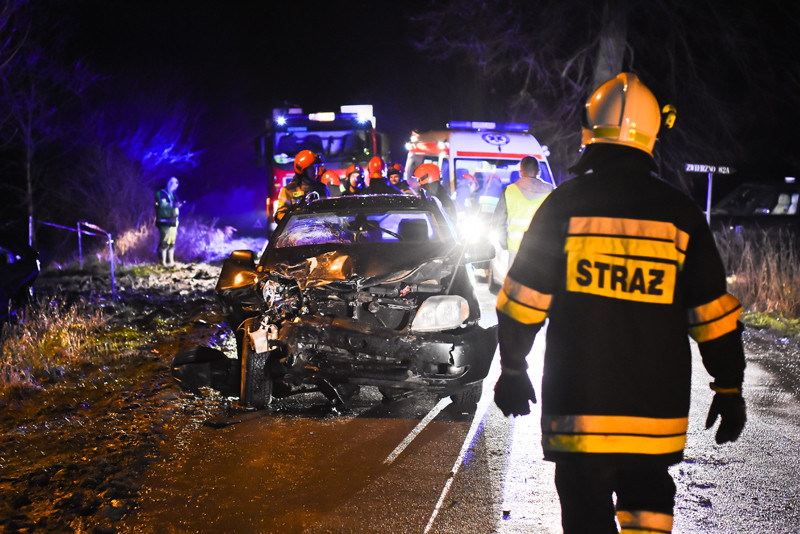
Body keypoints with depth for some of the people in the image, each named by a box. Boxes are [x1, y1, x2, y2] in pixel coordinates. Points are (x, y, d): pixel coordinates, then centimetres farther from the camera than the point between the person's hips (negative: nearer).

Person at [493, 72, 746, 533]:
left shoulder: (564, 205, -4)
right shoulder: (680, 213, 1)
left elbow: (523, 300, -2)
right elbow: (714, 312, 2)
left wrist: (513, 369, 10)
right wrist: (730, 388, 11)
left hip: (578, 402, -2)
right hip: (657, 407, 2)